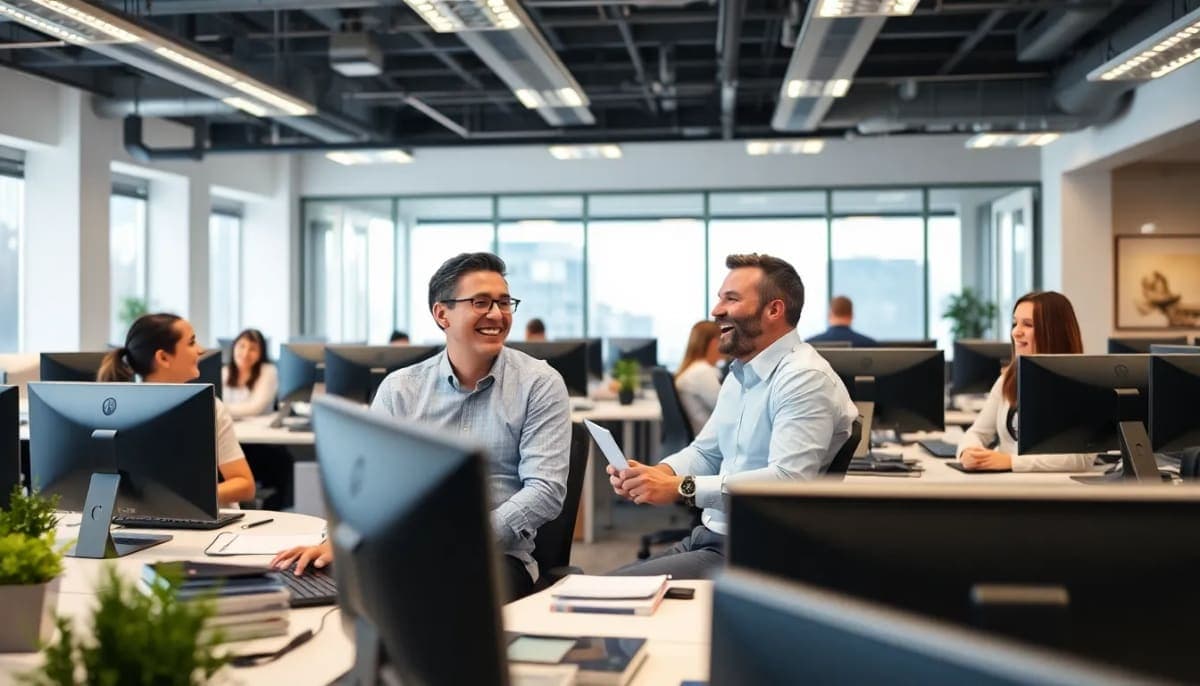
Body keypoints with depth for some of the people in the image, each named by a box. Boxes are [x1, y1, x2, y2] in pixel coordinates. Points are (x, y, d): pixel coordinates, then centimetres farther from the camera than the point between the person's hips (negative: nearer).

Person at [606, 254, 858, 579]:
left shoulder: (804, 379, -16)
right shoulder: (740, 374, 16)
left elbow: (789, 480, -27)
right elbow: (705, 452, 19)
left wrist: (682, 488, -27)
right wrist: (657, 473, -3)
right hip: (709, 538, 9)